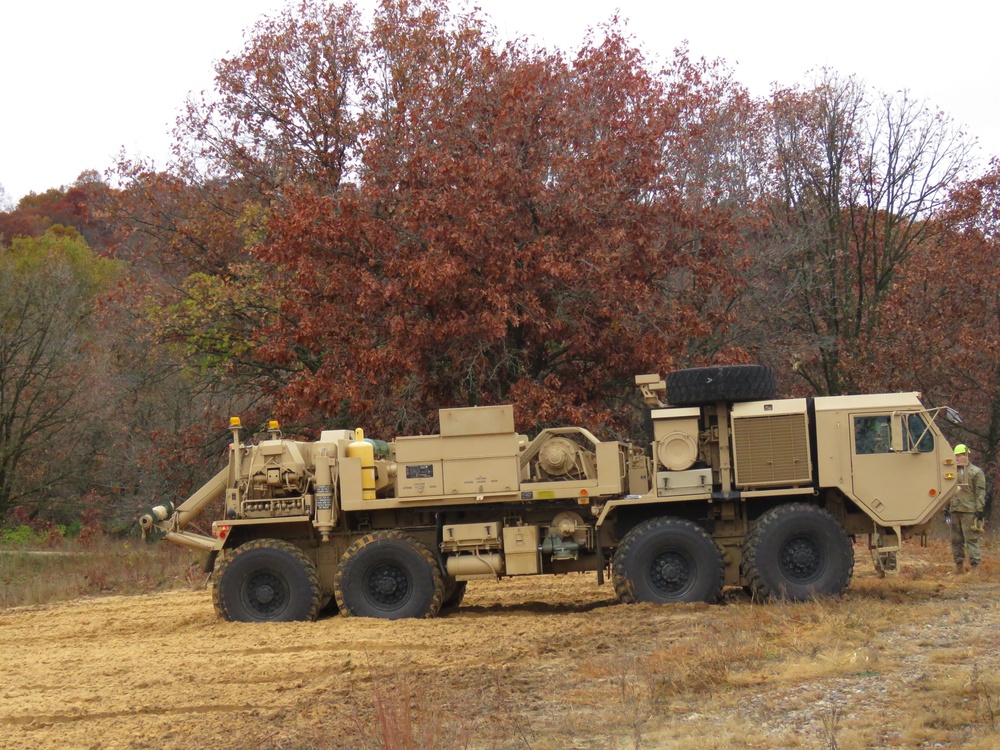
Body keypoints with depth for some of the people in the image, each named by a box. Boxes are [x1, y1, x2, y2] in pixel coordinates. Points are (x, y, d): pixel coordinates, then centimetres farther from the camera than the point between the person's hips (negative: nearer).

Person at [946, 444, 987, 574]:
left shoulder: (976, 472, -2)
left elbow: (980, 492, -7)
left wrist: (980, 510, -13)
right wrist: (948, 509, 21)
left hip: (969, 511, -7)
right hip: (955, 511, 7)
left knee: (971, 539, -9)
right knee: (956, 540, 8)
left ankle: (975, 567, -10)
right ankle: (959, 566, 14)